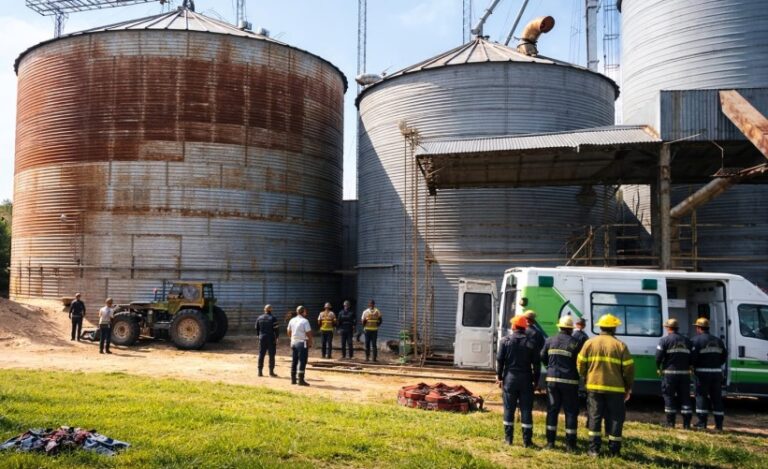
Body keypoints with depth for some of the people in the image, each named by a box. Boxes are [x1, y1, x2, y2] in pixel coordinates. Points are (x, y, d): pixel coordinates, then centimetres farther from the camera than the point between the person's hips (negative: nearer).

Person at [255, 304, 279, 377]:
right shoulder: (273, 318, -9)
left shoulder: (259, 318, 6)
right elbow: (276, 329, -12)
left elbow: (257, 328, 10)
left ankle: (260, 371, 12)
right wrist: (276, 337, -4)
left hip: (262, 338, 4)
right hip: (271, 338, -4)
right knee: (271, 355, 3)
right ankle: (271, 372, 4)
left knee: (261, 355, 9)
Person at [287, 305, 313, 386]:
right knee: (302, 361, -3)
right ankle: (301, 380, -4)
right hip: (302, 343, -7)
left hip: (293, 342, 7)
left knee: (294, 361, 13)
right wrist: (310, 343, -4)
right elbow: (309, 333, -14)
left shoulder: (292, 321, 7)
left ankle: (293, 379, 18)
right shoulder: (304, 321, -13)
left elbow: (289, 332, 14)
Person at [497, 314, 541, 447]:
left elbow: (500, 360, -3)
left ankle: (508, 438, 11)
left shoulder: (506, 341, -2)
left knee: (509, 409, 7)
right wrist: (536, 380, 7)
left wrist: (499, 377, 5)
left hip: (510, 378, 0)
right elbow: (536, 364, 0)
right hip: (526, 379, 0)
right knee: (526, 409, 3)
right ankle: (527, 440, 4)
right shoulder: (531, 342, 0)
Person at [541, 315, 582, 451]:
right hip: (569, 381, -3)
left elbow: (542, 359, 7)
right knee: (571, 412, 5)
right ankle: (570, 444, 6)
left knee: (552, 410, 10)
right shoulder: (575, 343, -8)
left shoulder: (550, 341, 3)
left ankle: (550, 441, 13)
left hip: (552, 379, 3)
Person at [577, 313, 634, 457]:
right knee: (615, 419, 8)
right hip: (615, 388, -1)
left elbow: (581, 365, 2)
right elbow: (629, 369, -2)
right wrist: (628, 388, 9)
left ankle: (594, 448, 7)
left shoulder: (589, 343, 2)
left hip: (594, 387, 2)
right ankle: (614, 450, 11)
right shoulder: (620, 345, -3)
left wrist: (586, 379, 18)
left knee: (595, 417, 8)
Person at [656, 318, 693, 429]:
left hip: (670, 372, -4)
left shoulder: (665, 340, -5)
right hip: (685, 373, 4)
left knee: (669, 396, 3)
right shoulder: (686, 340, 12)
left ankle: (670, 422, 3)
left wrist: (658, 368, 4)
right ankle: (687, 422, 7)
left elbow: (658, 356, -10)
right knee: (685, 396, 8)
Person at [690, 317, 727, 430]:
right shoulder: (718, 340, 13)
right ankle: (719, 424, 11)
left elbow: (693, 357, -16)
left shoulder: (697, 340, -8)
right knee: (717, 397, 10)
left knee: (701, 396, 1)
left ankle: (702, 422, -1)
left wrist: (693, 366, 3)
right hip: (717, 372, 5)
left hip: (703, 372, -5)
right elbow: (724, 356, 12)